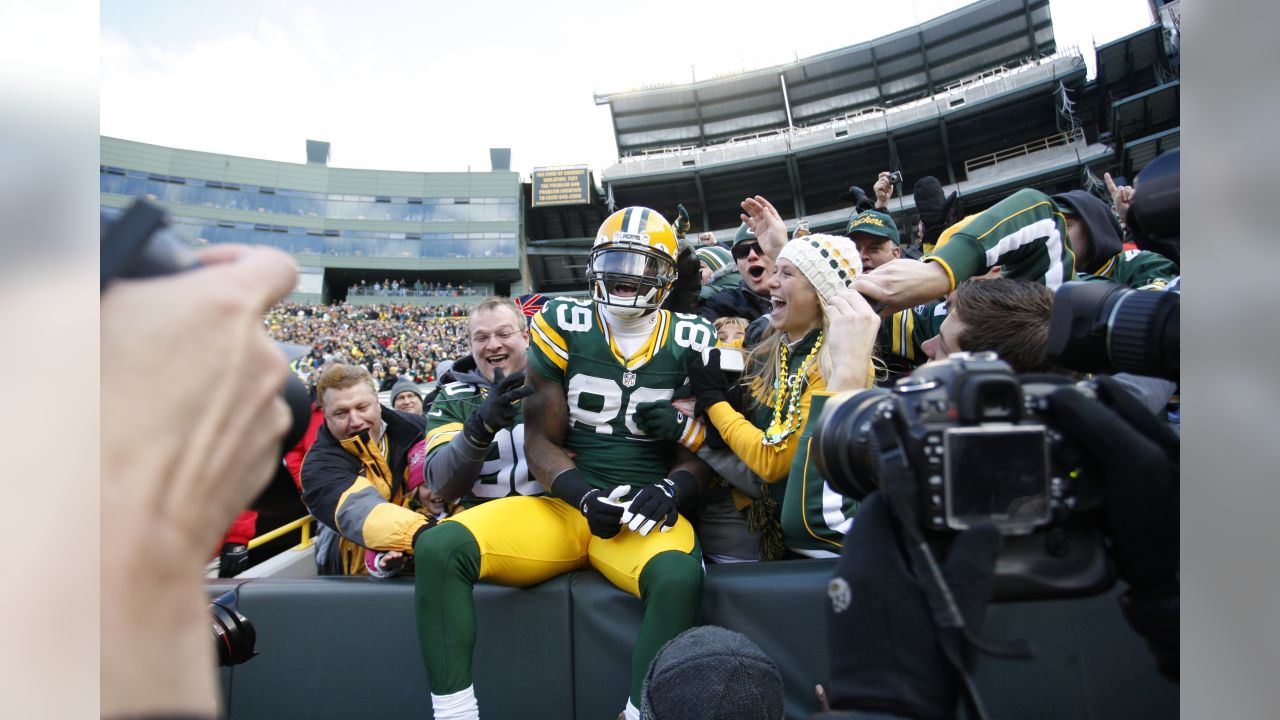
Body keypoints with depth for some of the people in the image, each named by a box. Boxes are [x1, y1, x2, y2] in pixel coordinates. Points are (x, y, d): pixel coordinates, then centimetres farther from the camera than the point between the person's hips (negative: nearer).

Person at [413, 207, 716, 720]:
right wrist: (586, 496, -17)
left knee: (678, 577, -36)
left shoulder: (691, 343, 3)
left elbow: (697, 450, 6)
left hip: (644, 514, -1)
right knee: (438, 548, -20)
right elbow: (541, 440, 2)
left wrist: (670, 491, -17)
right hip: (566, 503, 2)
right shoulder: (563, 326, 2)